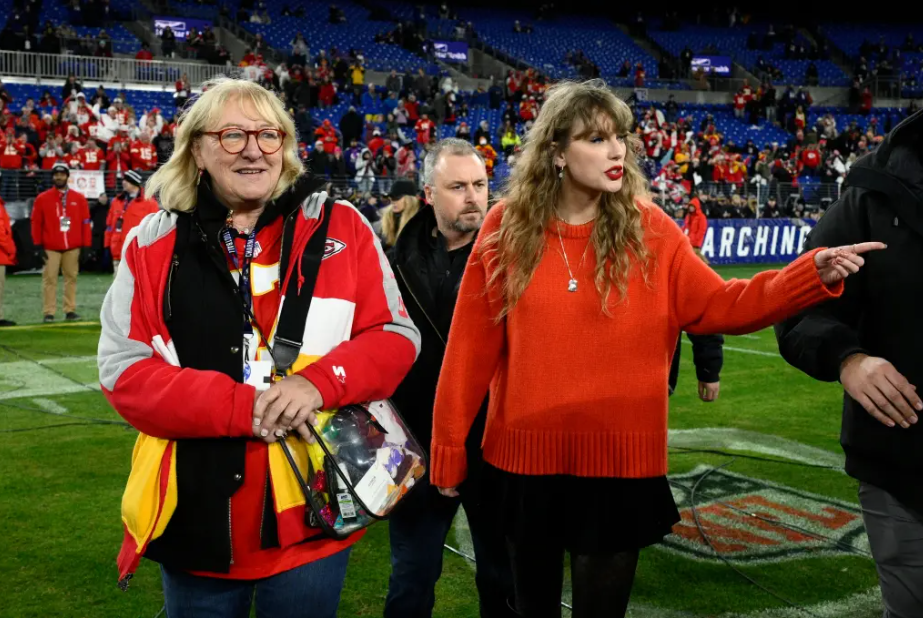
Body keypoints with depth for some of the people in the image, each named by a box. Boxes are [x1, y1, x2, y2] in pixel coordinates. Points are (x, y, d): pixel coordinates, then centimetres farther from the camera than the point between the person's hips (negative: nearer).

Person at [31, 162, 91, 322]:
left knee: (71, 278, 4)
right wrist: (38, 245, -3)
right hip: (50, 248, -1)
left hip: (73, 248, 1)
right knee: (49, 279, -3)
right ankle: (48, 313, -2)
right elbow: (36, 223, 3)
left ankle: (70, 311, 9)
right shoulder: (42, 198, 4)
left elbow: (85, 223, 5)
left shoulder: (79, 198, 7)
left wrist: (86, 246, 0)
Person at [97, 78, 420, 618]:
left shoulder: (338, 226, -1)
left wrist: (320, 381, -20)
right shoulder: (155, 243, -1)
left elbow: (395, 336, 0)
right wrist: (242, 408, -19)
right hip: (196, 520, 1)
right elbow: (124, 370, -5)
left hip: (312, 516, 0)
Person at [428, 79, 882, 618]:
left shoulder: (650, 229, -5)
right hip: (526, 458, 1)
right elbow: (472, 345, -4)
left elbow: (716, 305, -4)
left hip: (620, 462, 0)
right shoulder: (506, 229, -6)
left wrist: (813, 275, -17)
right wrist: (450, 447, -1)